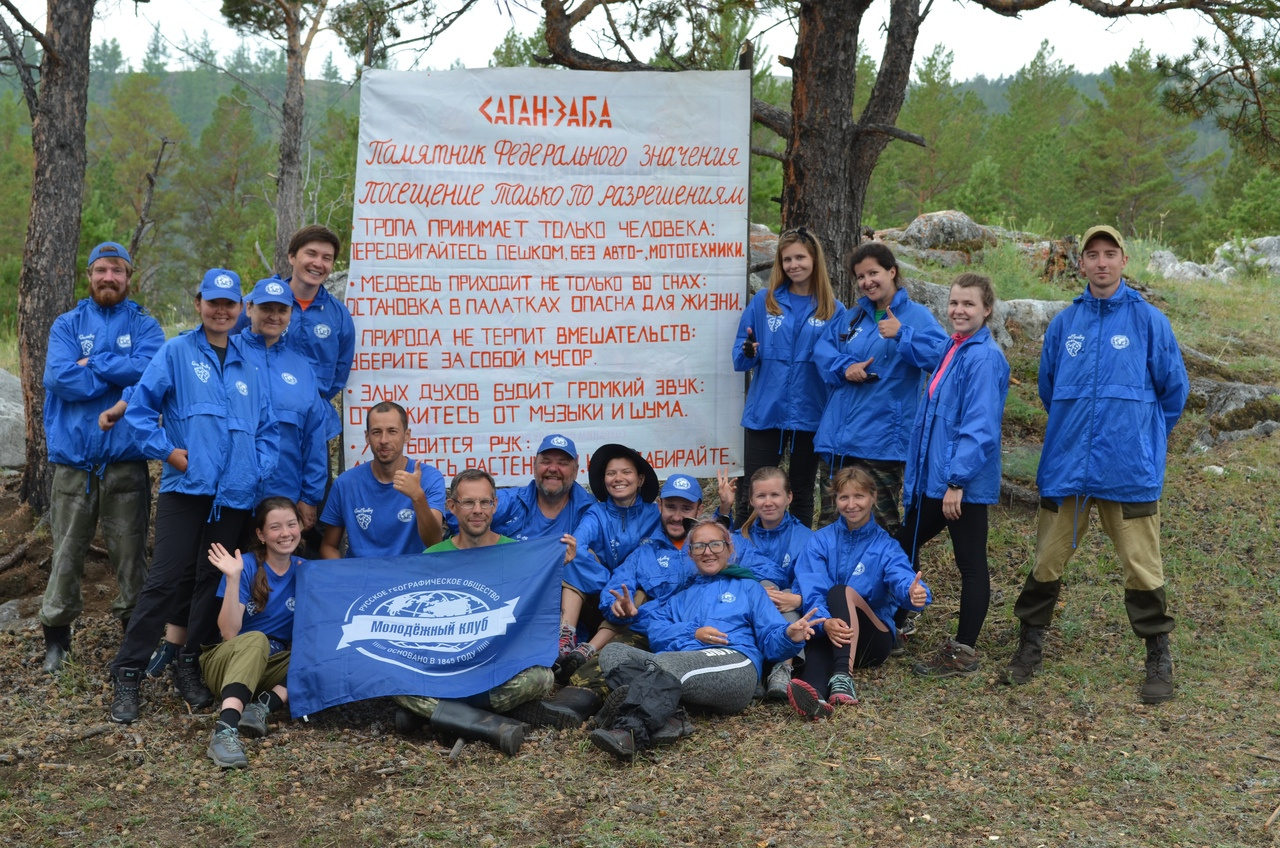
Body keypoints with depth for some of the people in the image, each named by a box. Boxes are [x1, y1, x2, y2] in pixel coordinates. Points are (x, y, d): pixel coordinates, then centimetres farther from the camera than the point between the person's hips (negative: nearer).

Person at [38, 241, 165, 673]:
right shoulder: (67, 325, 10)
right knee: (67, 551, 4)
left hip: (126, 460, -1)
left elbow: (150, 370, -13)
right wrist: (119, 374, -8)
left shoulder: (145, 326, 8)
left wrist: (91, 364, -8)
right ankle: (56, 636, 16)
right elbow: (59, 378, -8)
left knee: (130, 551, 3)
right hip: (74, 459, 1)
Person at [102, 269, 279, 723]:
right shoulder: (176, 353, 4)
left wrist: (258, 469, 3)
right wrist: (166, 449, -7)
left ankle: (190, 666, 21)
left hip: (235, 494, 4)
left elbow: (268, 429, 17)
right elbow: (140, 406, 0)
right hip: (186, 486, -4)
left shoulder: (248, 366, 15)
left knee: (213, 582, 8)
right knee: (165, 580, -8)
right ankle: (127, 673, 1)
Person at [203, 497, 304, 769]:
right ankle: (225, 731, -55)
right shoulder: (246, 566, -10)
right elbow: (229, 633, -18)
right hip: (227, 660, -4)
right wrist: (233, 578, -28)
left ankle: (264, 704, -33)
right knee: (255, 639, -38)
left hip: (271, 667, 4)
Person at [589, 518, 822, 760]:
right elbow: (656, 633, 16)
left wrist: (790, 635, -10)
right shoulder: (680, 595, 35)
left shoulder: (747, 587, 27)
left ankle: (630, 729, -55)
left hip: (734, 663, -4)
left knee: (665, 662, -35)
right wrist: (693, 634, -2)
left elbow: (771, 640, 13)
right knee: (613, 651, -19)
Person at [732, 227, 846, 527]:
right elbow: (740, 358, 3)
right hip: (764, 412, -1)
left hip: (809, 415, 1)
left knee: (802, 492, 13)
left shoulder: (834, 311, 3)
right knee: (753, 493, 1)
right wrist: (748, 352, -18)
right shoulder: (763, 302, 2)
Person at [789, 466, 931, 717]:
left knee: (841, 592, -30)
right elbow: (811, 591, -11)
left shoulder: (885, 546, 3)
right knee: (817, 646, -35)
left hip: (873, 638, -1)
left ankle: (842, 677, -50)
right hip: (826, 632, 1)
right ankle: (815, 692, -69)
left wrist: (914, 592, -45)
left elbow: (901, 577, -19)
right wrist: (826, 622, -33)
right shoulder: (820, 541, 5)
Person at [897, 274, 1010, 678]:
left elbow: (980, 427, -21)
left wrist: (957, 480, -22)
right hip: (933, 478, 10)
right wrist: (913, 474, 18)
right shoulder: (953, 350, 12)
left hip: (965, 482, -10)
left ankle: (963, 652, 10)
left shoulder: (984, 357, -15)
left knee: (971, 565, 2)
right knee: (903, 546, 18)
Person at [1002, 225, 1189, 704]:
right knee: (1047, 560, 8)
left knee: (1142, 567, 0)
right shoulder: (1064, 323, 7)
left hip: (1129, 468, -3)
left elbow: (1173, 389, 7)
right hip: (1066, 465, 3)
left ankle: (1159, 658, 15)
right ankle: (1030, 643, 24)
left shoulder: (1148, 320, -2)